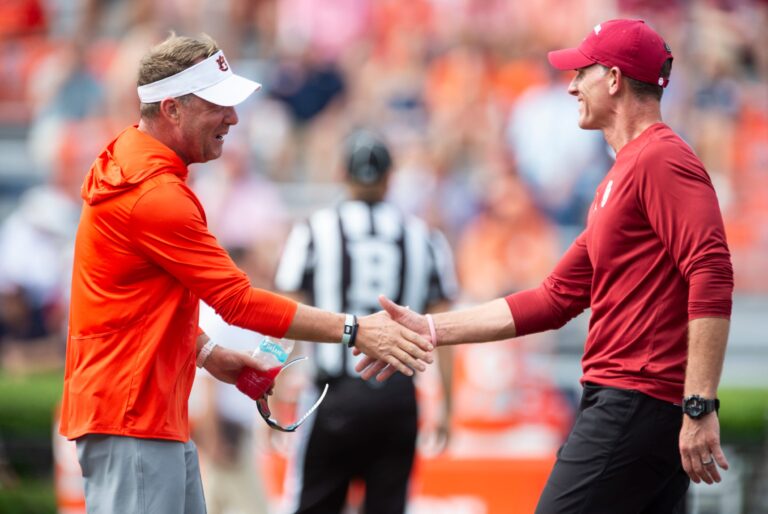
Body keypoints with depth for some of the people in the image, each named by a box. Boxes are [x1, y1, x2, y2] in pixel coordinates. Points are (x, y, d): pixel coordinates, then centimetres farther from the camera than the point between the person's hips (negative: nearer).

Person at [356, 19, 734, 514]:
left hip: (636, 403, -10)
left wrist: (699, 406, -26)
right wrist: (431, 329, 20)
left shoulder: (662, 159, -8)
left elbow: (712, 278, -20)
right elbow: (554, 300, 23)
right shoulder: (618, 180, 24)